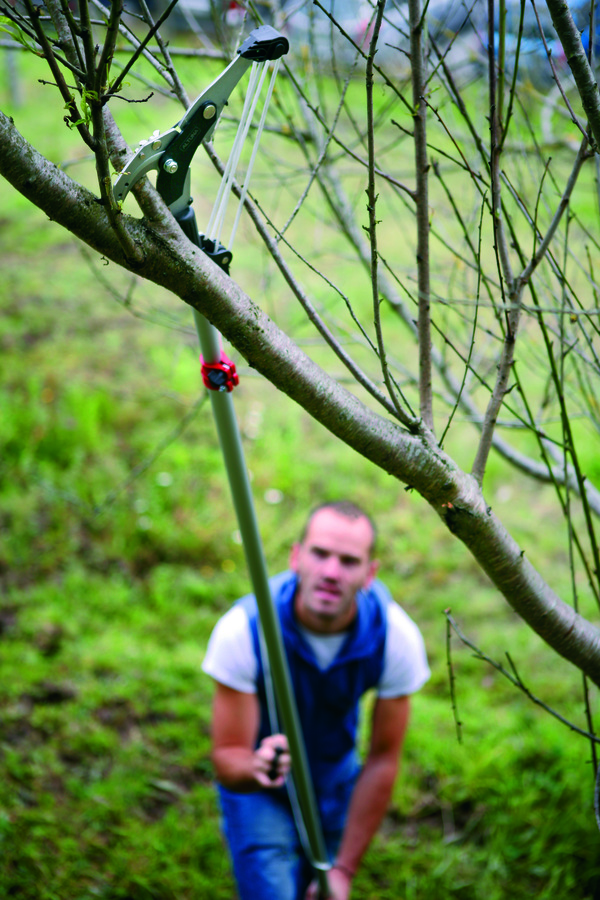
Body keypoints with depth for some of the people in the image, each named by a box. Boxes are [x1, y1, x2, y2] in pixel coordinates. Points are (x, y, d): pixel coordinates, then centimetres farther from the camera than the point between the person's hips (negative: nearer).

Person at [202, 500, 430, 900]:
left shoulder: (398, 637, -28)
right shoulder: (243, 630, -34)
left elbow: (383, 760, -16)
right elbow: (226, 760, -28)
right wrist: (256, 767, -53)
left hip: (336, 783, 3)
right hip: (259, 790, -2)